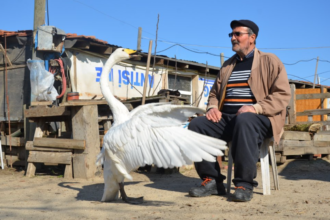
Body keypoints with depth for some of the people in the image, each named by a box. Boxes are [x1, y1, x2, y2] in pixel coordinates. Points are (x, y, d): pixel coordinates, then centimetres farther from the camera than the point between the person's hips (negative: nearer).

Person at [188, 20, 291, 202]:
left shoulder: (270, 61, 7)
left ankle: (245, 185, -31)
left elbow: (283, 95, -4)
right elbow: (214, 93, 28)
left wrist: (255, 108, -19)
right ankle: (212, 181, -15)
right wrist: (212, 107, 2)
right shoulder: (227, 65, 24)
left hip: (259, 119, -5)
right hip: (227, 118, 5)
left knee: (244, 121, -40)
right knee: (196, 125, -21)